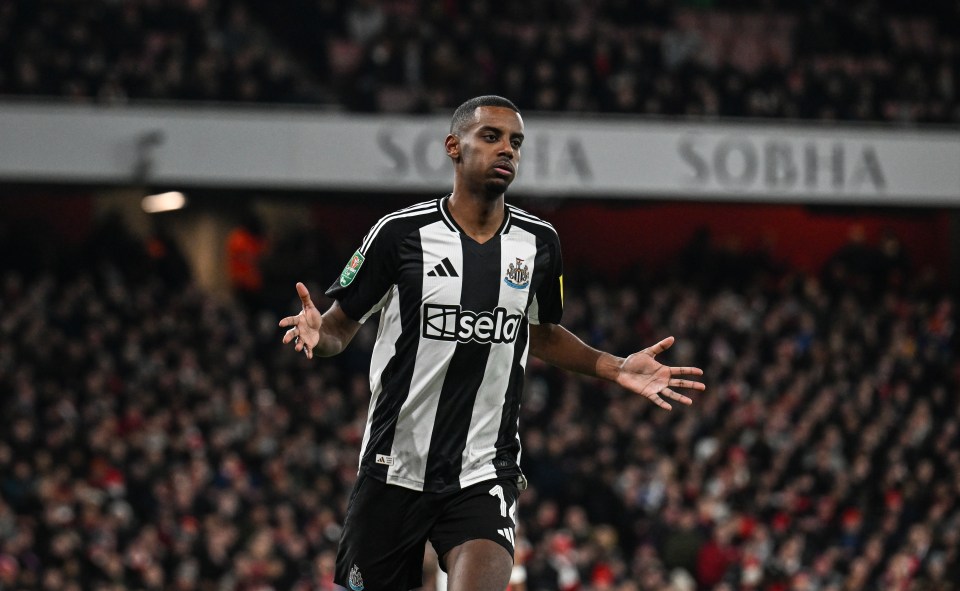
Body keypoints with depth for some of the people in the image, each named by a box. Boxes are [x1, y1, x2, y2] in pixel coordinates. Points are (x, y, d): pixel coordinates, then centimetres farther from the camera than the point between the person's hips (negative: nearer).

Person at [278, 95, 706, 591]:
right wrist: (317, 334, -22)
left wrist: (616, 369, 9)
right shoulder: (402, 233, -6)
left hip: (484, 473, 1)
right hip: (395, 470, -1)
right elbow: (340, 326, 1)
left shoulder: (538, 243, 5)